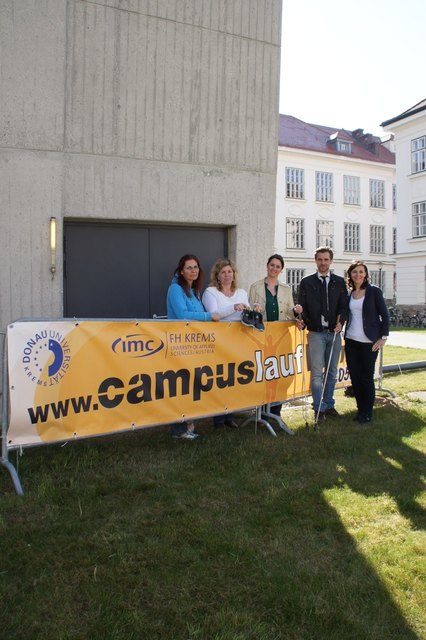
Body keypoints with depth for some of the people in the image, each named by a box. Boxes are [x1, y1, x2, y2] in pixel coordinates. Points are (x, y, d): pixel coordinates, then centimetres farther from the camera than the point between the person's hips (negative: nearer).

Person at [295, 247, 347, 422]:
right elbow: (302, 306, 1)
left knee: (332, 372, 11)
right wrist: (301, 317, -19)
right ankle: (319, 409, 2)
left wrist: (341, 322, -12)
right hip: (316, 332, -2)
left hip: (334, 332, 3)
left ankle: (329, 405, 23)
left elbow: (344, 306, 5)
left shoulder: (339, 282, 9)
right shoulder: (307, 282, 4)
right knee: (317, 373, -6)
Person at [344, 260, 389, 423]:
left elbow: (385, 315, -3)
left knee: (367, 377, 1)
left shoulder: (374, 291, -3)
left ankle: (368, 411, 15)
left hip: (369, 342, -4)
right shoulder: (348, 294, 7)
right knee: (354, 376, 6)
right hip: (351, 341, 4)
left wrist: (383, 337, -7)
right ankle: (360, 409, 21)